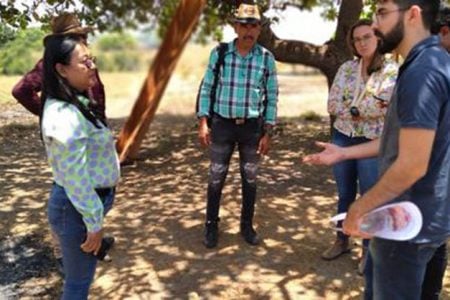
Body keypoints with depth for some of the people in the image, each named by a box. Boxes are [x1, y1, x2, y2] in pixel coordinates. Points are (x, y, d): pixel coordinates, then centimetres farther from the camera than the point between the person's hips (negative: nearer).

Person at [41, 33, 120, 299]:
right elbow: (75, 178, -25)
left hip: (87, 200, 10)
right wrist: (94, 223, -17)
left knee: (80, 274, 26)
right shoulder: (65, 115, -26)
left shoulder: (73, 104, 6)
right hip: (78, 208, -10)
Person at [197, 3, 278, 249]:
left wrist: (267, 134, -2)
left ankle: (247, 226, 27)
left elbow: (271, 97, 2)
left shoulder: (266, 58, -2)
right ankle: (211, 226, 23)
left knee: (250, 179, 10)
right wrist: (203, 123, -7)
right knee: (216, 178, 6)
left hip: (252, 127, 1)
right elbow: (206, 89, 1)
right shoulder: (219, 53, -4)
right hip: (222, 124, 0)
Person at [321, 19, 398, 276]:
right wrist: (366, 108, -12)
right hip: (342, 139, 4)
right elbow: (333, 105, -1)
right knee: (345, 195, 16)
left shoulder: (392, 71, -7)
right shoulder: (346, 68, 4)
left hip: (373, 143, -4)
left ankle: (368, 250, 25)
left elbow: (387, 109, -18)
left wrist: (351, 108, -16)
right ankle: (342, 241, 34)